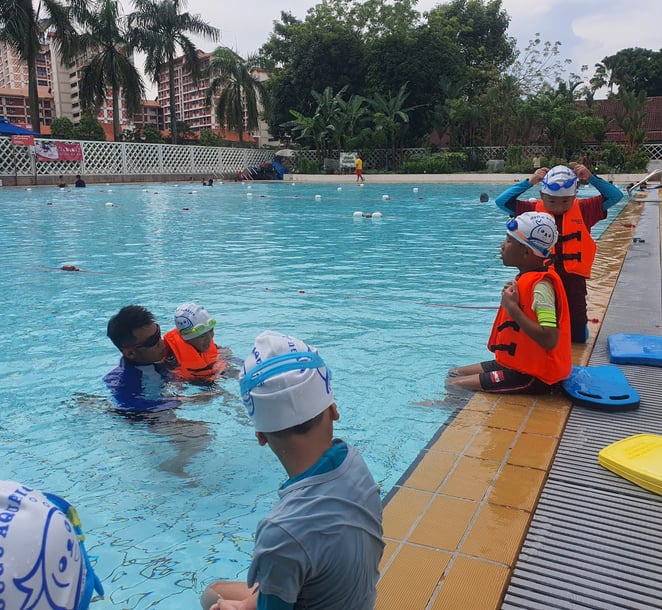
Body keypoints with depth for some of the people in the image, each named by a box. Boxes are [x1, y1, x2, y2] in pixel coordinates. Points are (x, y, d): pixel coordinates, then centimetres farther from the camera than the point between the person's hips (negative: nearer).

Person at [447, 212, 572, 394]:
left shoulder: (541, 285, -22)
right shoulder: (527, 278, 7)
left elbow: (549, 340, -31)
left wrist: (512, 307, -25)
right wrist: (510, 300, -2)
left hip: (533, 376, -10)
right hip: (517, 363, 10)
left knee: (454, 386, -12)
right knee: (454, 373, 16)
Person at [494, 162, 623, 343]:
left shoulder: (583, 209, 1)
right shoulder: (534, 210, -3)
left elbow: (615, 196, -2)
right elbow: (502, 201, -9)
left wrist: (591, 178, -14)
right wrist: (529, 182, -16)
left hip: (573, 276, 1)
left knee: (579, 335, 9)